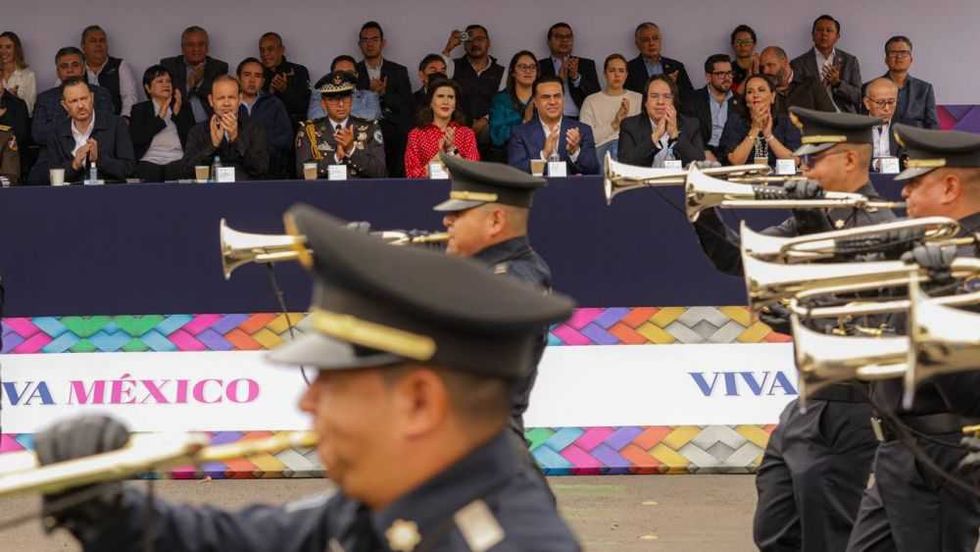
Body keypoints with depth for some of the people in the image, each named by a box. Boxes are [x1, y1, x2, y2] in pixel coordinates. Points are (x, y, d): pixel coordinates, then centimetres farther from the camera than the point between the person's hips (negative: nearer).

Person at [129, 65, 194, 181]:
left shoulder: (183, 108, 22)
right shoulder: (139, 109, 17)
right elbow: (137, 139, -1)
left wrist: (177, 113, -1)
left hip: (177, 160, 2)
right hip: (149, 161, -1)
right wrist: (160, 117, -2)